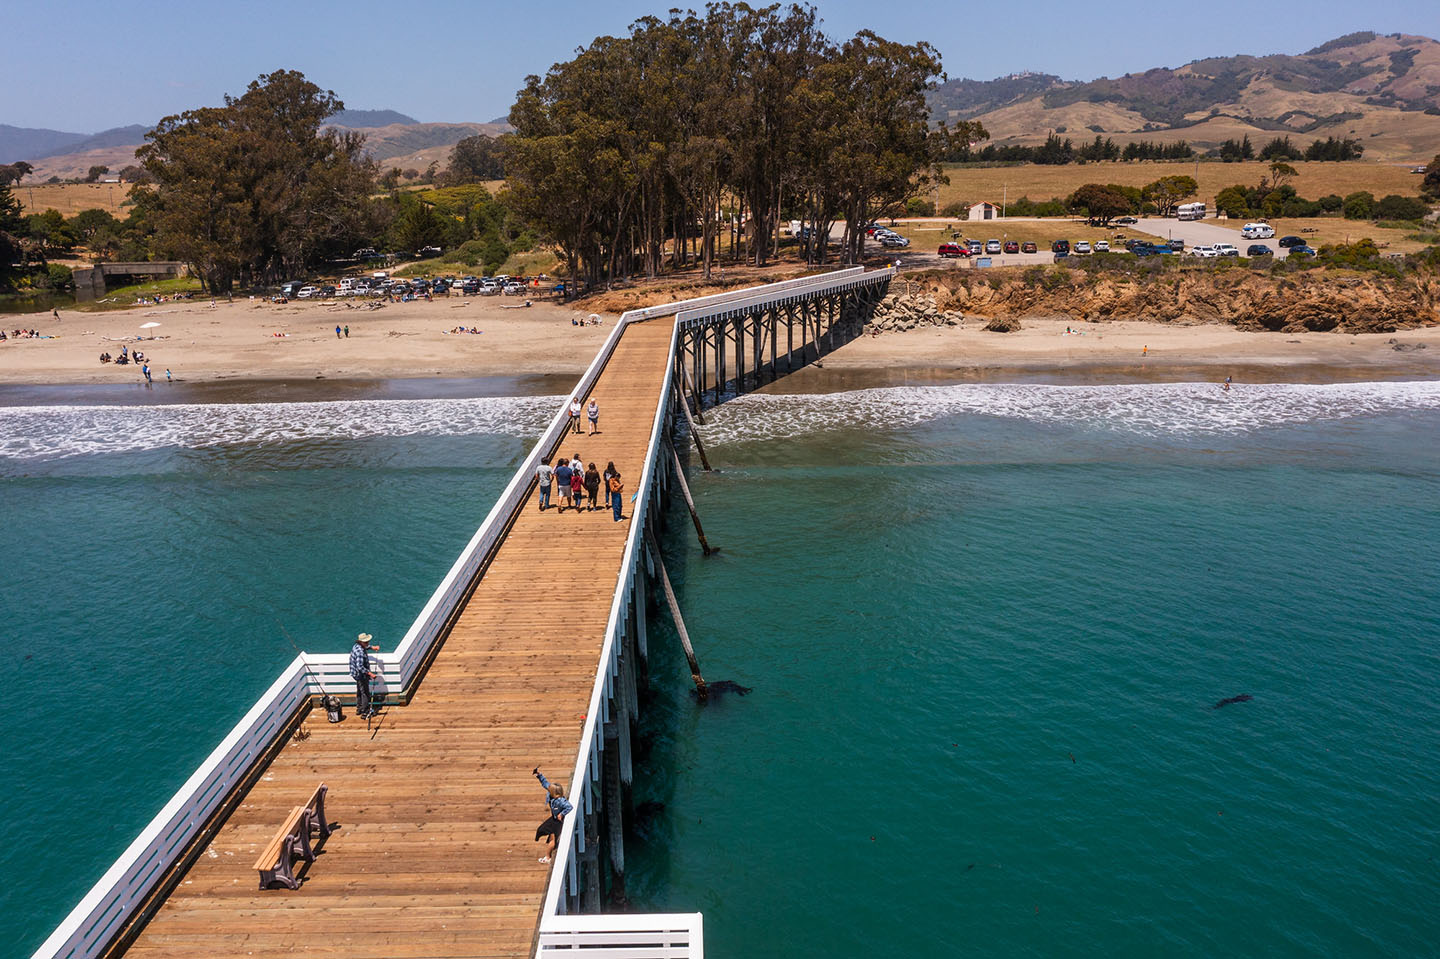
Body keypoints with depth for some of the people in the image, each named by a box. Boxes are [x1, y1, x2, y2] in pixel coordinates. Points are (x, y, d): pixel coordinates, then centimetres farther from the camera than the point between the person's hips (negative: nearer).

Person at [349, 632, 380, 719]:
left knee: (359, 692, 25)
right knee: (365, 693, 4)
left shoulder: (356, 646, -2)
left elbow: (366, 646, 24)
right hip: (361, 675, -10)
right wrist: (370, 673, -39)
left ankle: (359, 708, 41)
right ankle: (365, 712, 15)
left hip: (357, 675, 10)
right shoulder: (360, 652, -32)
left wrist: (372, 647, 10)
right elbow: (360, 667, -40)